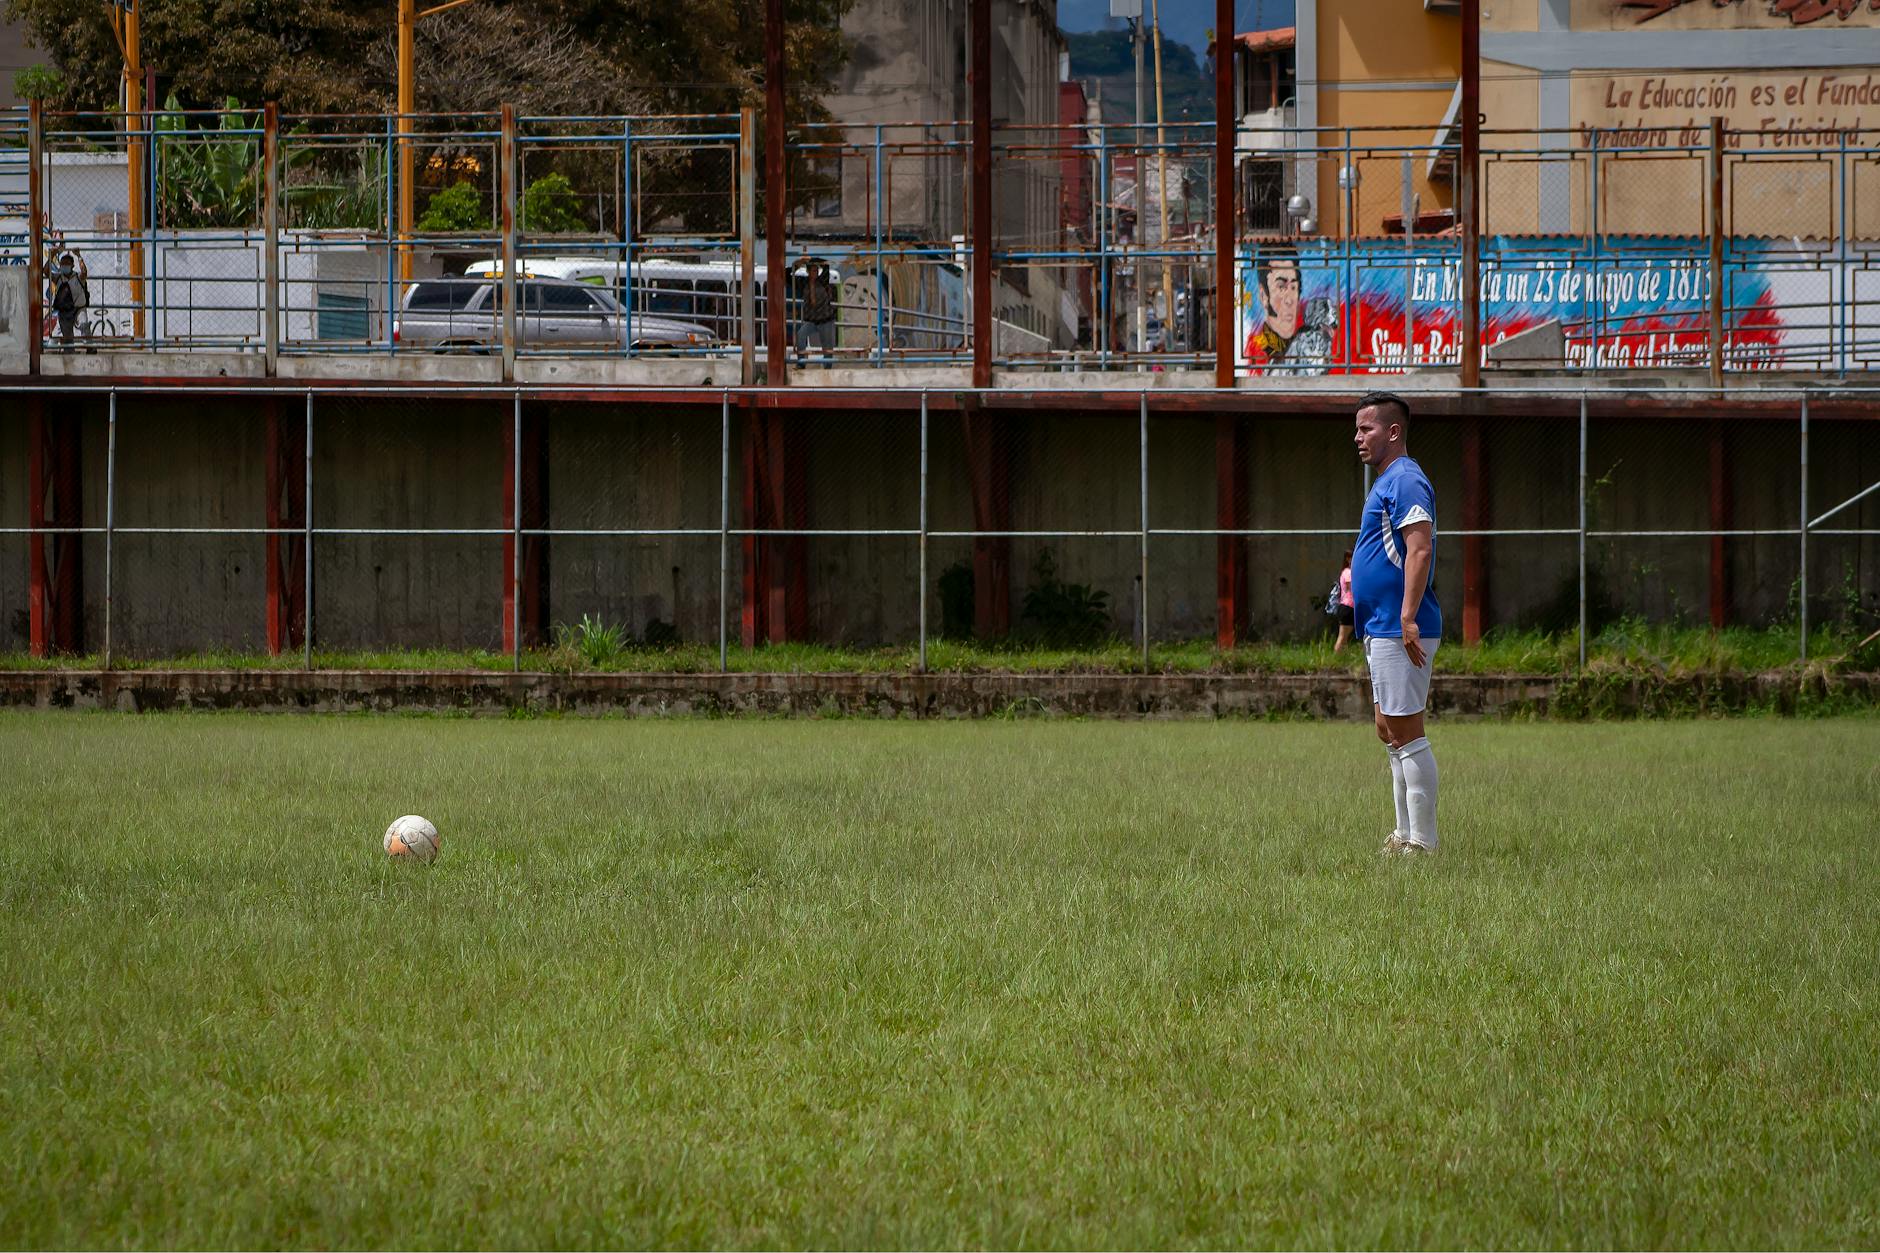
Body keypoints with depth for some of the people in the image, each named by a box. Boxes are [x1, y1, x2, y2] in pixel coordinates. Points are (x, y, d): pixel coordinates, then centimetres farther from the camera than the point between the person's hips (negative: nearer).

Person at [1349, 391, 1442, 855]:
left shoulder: (1405, 481, -13)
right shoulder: (1388, 482, 19)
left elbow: (1420, 549, -23)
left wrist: (1407, 617, -29)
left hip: (1399, 631, -11)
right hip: (1381, 630, 11)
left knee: (1407, 734, -10)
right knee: (1389, 732, 14)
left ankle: (1422, 842, -9)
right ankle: (1406, 835, 19)